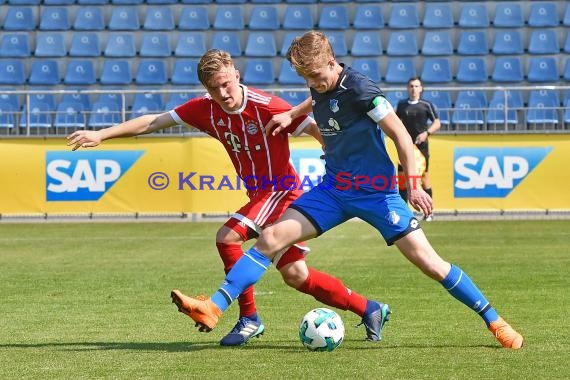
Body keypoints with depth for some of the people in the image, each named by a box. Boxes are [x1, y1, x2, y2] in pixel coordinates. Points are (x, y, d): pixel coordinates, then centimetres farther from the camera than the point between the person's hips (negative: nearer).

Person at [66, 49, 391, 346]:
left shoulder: (267, 107, -22)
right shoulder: (206, 109, -5)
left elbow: (318, 130, -18)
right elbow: (154, 121, -1)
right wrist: (101, 135, -3)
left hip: (280, 190, -7)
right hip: (259, 194, 7)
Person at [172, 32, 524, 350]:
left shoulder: (359, 89, -19)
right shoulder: (320, 87, 2)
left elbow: (400, 135, -16)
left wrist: (413, 185, -17)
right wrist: (290, 115, 18)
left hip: (376, 192, -6)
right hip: (334, 189, 7)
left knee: (429, 262, -11)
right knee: (271, 238, -7)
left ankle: (495, 321, 1)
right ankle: (214, 308, -10)